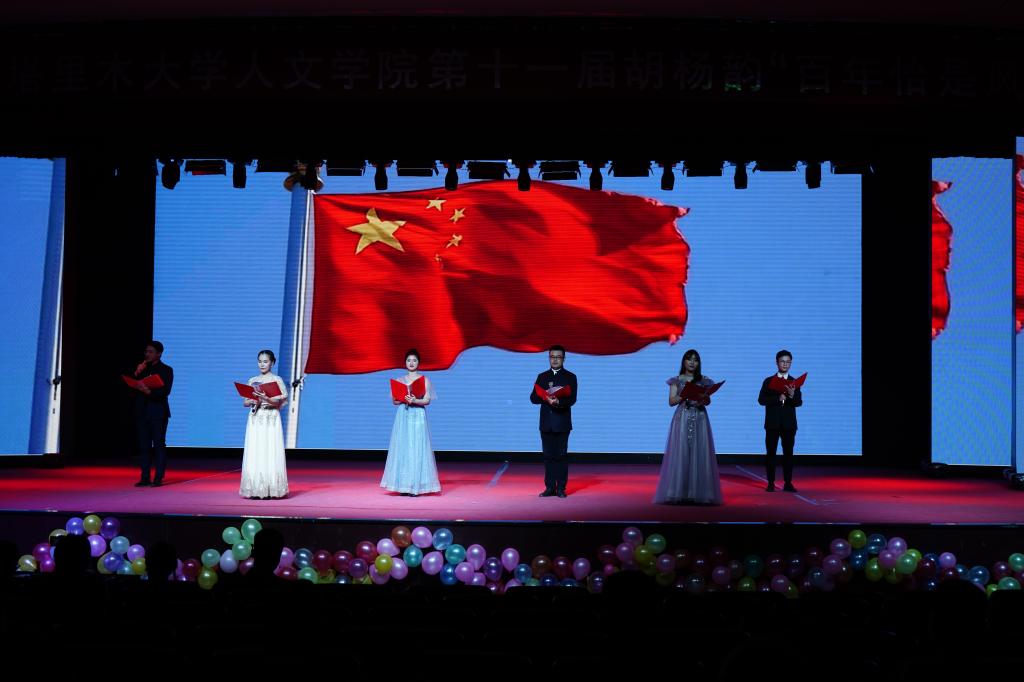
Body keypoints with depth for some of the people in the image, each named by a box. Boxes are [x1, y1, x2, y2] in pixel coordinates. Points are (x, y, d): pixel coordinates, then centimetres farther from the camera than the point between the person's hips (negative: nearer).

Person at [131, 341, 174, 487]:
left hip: (158, 413, -5)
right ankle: (145, 477, 7)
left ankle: (159, 478, -4)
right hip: (142, 412, 5)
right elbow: (131, 386, 7)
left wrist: (148, 391, -26)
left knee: (159, 444, -5)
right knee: (144, 446, 5)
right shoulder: (142, 368, 15)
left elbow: (165, 391, -12)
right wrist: (137, 374, -7)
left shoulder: (166, 370, 1)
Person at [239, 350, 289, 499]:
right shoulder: (252, 381, 13)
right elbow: (245, 402, 12)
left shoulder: (276, 380, 2)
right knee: (254, 455, -1)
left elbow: (282, 401, -8)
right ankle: (255, 490, 2)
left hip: (271, 420, -3)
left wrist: (268, 399, -24)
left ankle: (270, 490, -3)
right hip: (255, 421, 3)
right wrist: (254, 401, -10)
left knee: (270, 454, -6)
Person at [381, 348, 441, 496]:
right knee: (402, 449, -2)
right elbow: (395, 401, 9)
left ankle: (416, 486, -5)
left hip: (418, 416, -3)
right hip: (403, 417, 3)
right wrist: (404, 399, -12)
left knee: (417, 449, -7)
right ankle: (403, 486, 1)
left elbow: (427, 400, -4)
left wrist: (415, 400, -22)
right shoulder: (400, 380, 11)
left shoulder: (424, 380, 3)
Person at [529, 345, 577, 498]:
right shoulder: (542, 377, 13)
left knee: (561, 455, -3)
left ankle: (561, 488, 1)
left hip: (562, 423, -3)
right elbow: (533, 398, 6)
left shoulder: (570, 377, 3)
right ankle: (550, 487, 9)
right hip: (546, 423, 3)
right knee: (548, 455, 5)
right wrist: (546, 397, -13)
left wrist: (558, 401, -27)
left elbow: (572, 399, -9)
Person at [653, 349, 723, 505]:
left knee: (699, 454, -3)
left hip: (699, 420, 1)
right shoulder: (677, 381, 7)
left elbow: (708, 400, 4)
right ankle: (678, 493, -4)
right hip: (682, 420, -1)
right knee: (680, 454, -5)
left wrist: (702, 400, -17)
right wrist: (684, 394, -15)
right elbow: (671, 401, 1)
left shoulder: (704, 380, 9)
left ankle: (698, 492, 0)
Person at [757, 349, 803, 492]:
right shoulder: (769, 381, 4)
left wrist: (792, 396, -25)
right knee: (771, 452, 0)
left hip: (789, 423, 1)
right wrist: (778, 398, -19)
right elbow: (761, 400, -6)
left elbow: (799, 402, -4)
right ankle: (771, 483, 5)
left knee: (788, 453, 2)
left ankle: (788, 483, 6)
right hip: (772, 423, -1)